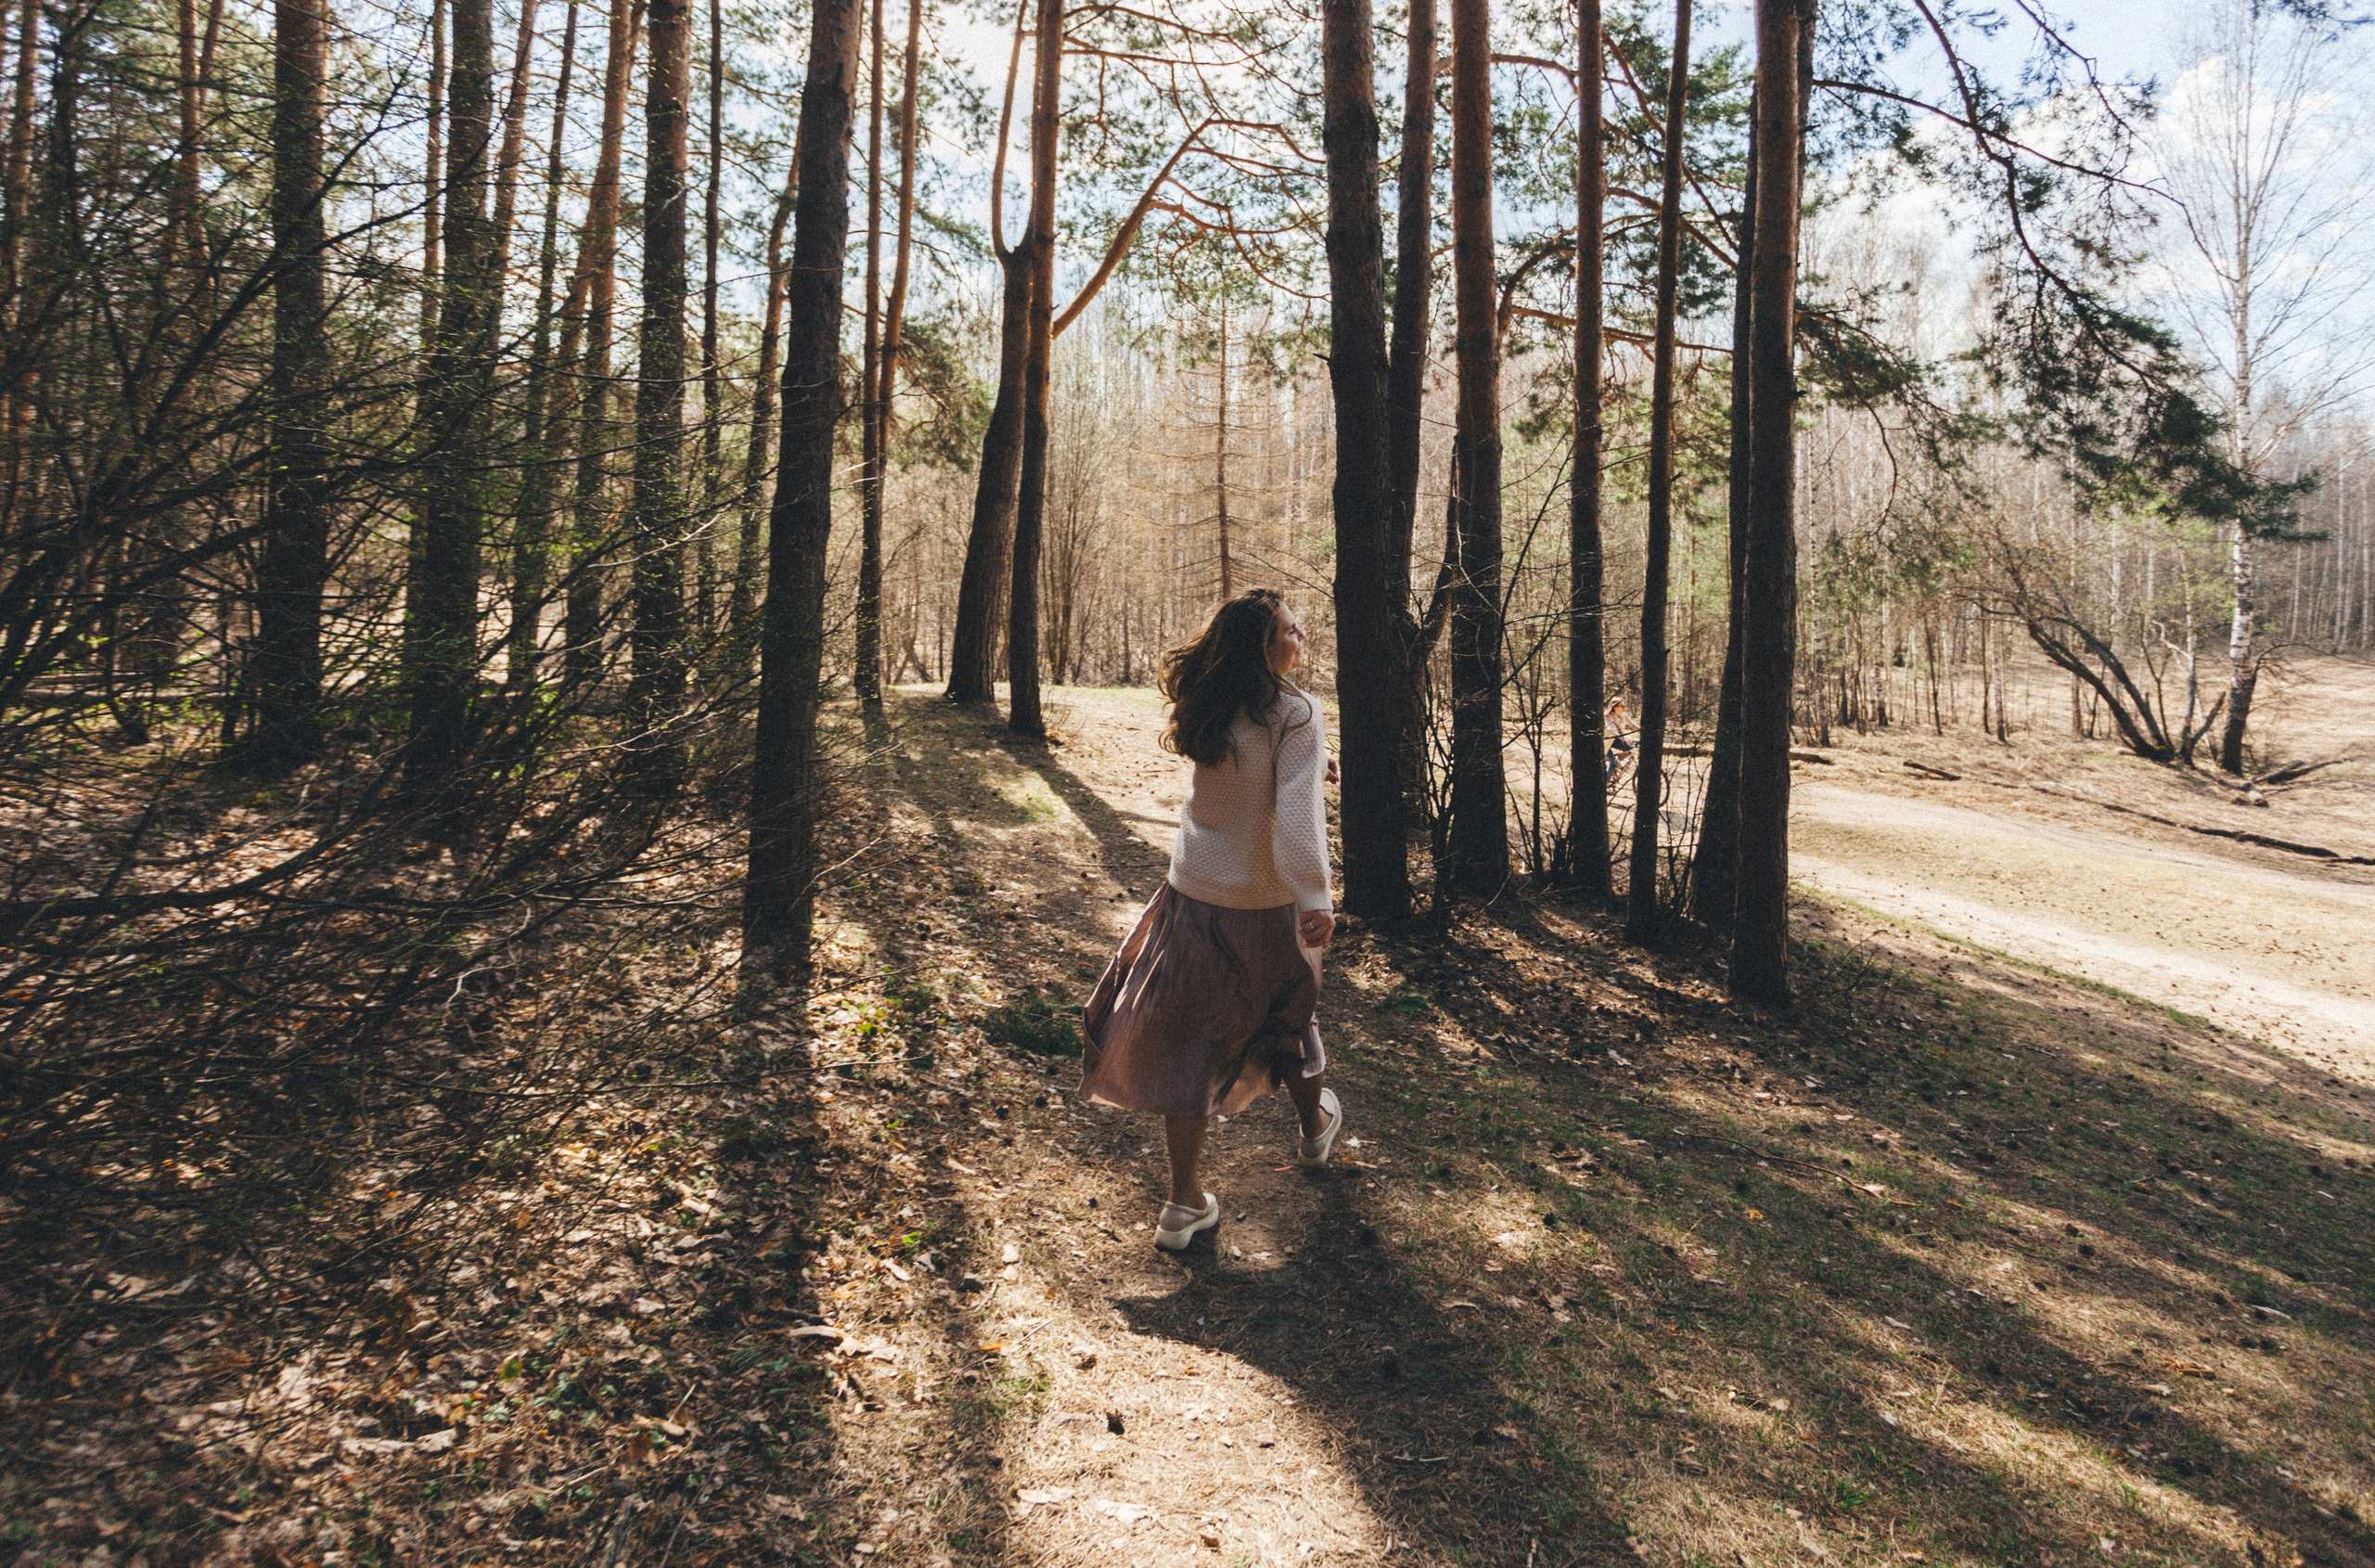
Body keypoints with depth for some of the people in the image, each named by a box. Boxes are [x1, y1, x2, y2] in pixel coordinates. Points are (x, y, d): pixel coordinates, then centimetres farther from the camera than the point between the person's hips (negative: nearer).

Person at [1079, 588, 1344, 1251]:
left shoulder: (1207, 710, 3)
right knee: (1286, 1017, 21)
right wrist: (1316, 898, -32)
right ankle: (1315, 1124, 48)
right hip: (1267, 904, -3)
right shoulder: (1296, 711, -15)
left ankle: (1186, 1201, 11)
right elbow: (1298, 808, -27)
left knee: (1187, 1039, 7)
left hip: (1196, 898, 4)